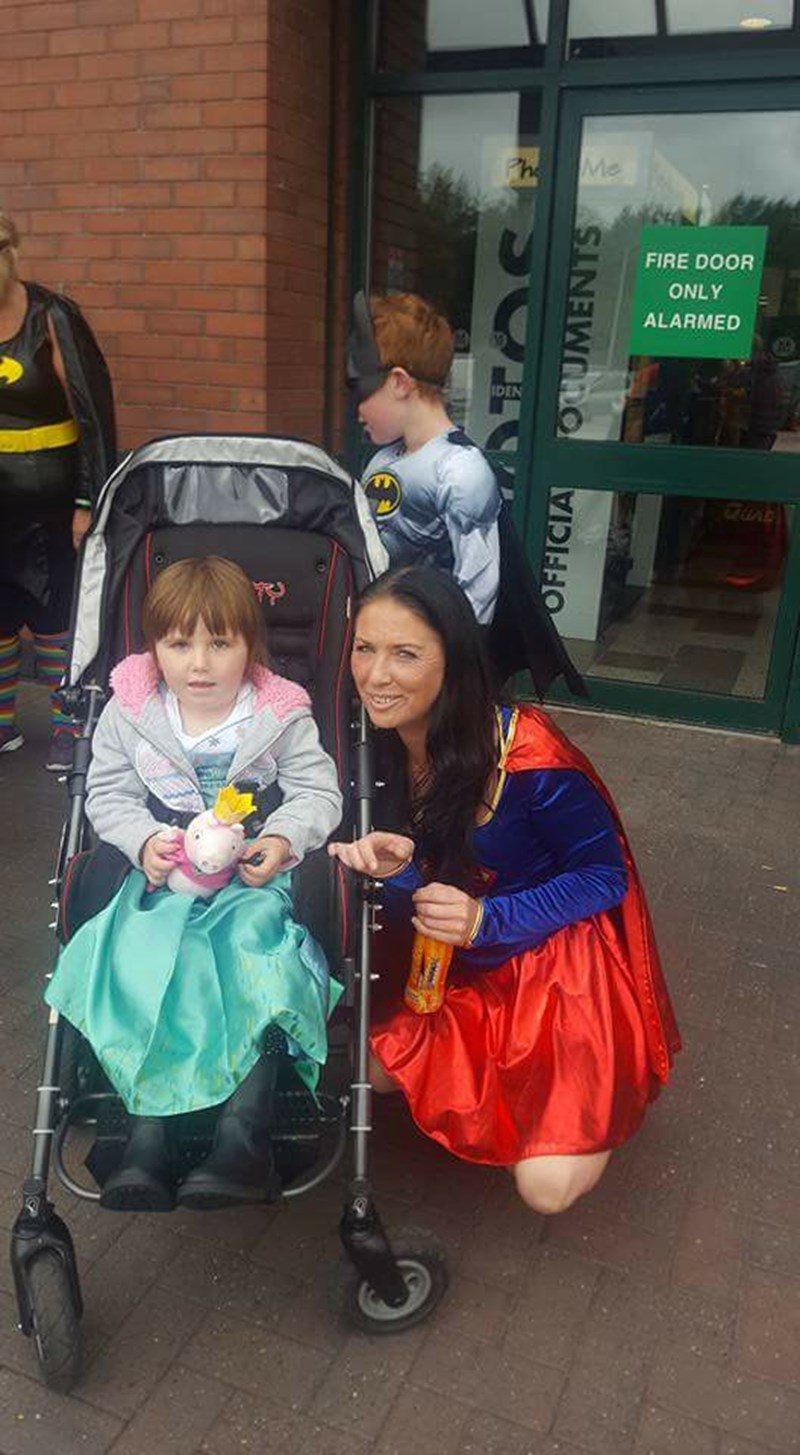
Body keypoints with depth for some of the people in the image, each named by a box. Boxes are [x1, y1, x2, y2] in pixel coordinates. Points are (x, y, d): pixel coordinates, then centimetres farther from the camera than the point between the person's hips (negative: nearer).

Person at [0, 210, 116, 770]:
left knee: (53, 612, 3)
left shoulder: (51, 317, -9)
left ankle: (66, 725, 18)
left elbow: (94, 409, -9)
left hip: (47, 492, -4)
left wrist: (90, 502, -12)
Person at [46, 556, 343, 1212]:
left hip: (254, 872, -2)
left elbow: (319, 792, 0)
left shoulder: (282, 715, -3)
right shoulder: (129, 712, 1)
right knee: (138, 965, -23)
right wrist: (144, 841, -14)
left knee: (254, 966, -27)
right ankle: (148, 1140, -21)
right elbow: (108, 793, 6)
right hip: (162, 869, 2)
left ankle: (243, 1140, -26)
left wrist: (283, 840, -19)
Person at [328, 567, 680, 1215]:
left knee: (549, 1187, -15)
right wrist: (395, 872, -27)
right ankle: (493, 1070, 18)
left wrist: (486, 919, -28)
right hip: (450, 969, 6)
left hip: (554, 966, -5)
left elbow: (605, 875, -16)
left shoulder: (525, 755, -27)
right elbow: (416, 901, -2)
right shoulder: (379, 748, -9)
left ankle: (596, 1088, 18)